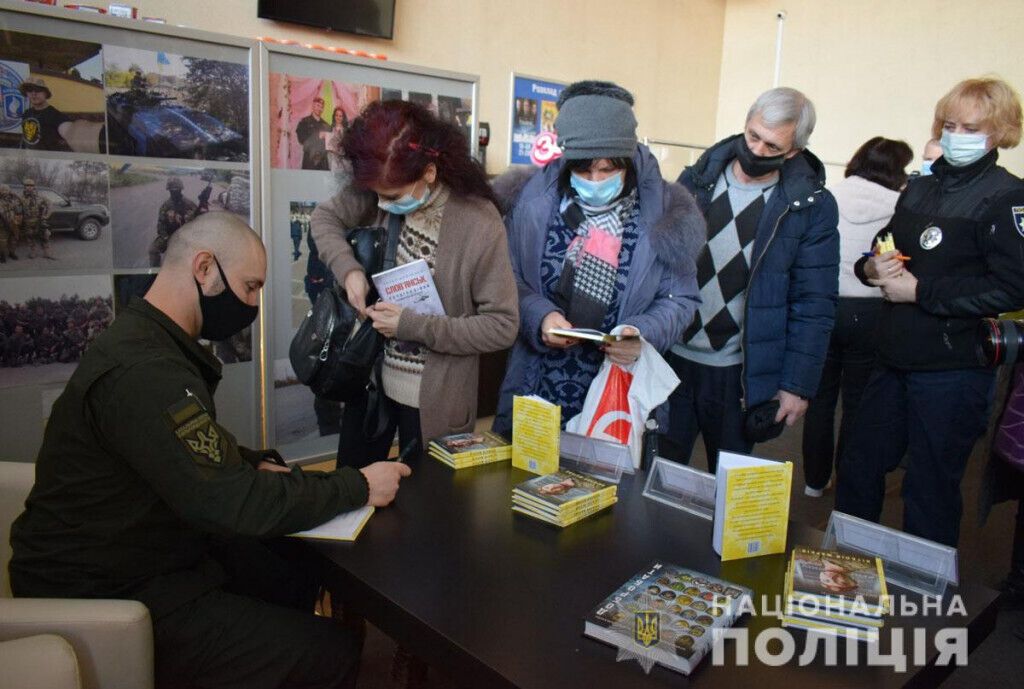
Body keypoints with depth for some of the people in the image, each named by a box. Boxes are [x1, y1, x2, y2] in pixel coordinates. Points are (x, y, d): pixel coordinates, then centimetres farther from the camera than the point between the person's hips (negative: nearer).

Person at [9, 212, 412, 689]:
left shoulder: (151, 341, 5)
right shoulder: (142, 371, -29)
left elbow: (202, 454, 17)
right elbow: (230, 502, -30)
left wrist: (258, 466, -2)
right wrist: (358, 486, -20)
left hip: (143, 550, 10)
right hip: (110, 595, -10)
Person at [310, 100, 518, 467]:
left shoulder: (480, 225, -23)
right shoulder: (380, 193, -8)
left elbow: (502, 325, -20)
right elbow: (325, 217, 7)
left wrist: (414, 326, -25)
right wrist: (348, 268, -13)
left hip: (432, 396, -5)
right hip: (370, 376, 5)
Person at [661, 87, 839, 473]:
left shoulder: (812, 207, -5)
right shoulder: (696, 180, 3)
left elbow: (814, 305, -4)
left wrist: (798, 384, -8)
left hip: (738, 374, -2)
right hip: (671, 357, 2)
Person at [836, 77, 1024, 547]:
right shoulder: (919, 188, 12)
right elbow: (886, 251, 21)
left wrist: (920, 291, -18)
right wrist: (872, 267, -2)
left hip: (953, 372, -7)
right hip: (896, 361, 7)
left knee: (931, 491, 7)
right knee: (858, 470, 17)